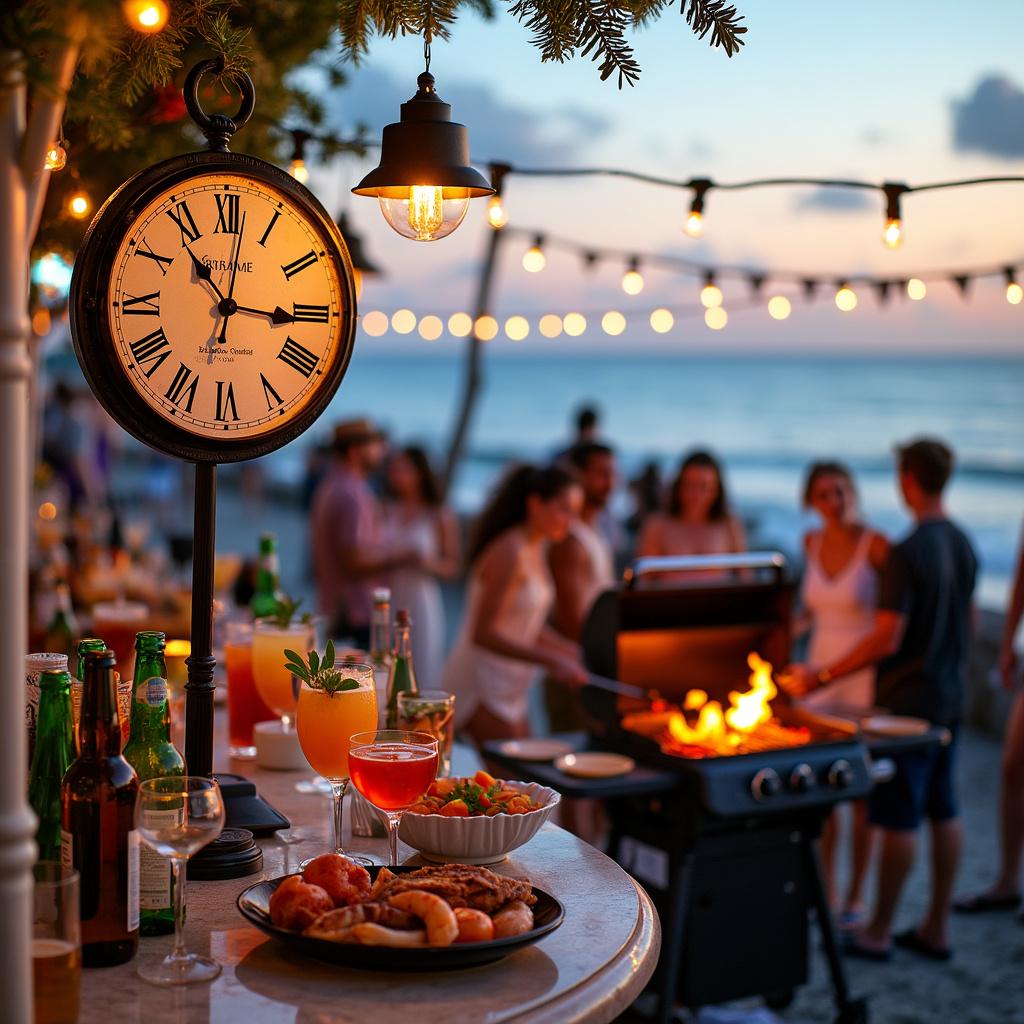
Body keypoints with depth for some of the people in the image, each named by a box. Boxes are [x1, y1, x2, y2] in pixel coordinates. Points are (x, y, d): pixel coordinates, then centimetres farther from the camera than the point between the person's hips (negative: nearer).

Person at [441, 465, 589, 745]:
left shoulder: (536, 550, 11)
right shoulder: (509, 552, -18)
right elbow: (483, 633, -22)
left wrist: (574, 654, 4)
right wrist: (550, 661, -24)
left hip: (508, 693, 9)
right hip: (481, 685, -9)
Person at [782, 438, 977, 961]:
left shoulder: (908, 551, -20)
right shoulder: (963, 544, 6)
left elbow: (887, 640, -23)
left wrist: (821, 676, -16)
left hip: (908, 698, -8)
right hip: (949, 693, 8)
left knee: (899, 816, -1)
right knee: (942, 810, 13)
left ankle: (878, 932, 9)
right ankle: (937, 928, 21)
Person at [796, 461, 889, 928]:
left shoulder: (875, 544, -12)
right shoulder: (812, 543, 4)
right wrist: (797, 626, 5)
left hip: (863, 674, -5)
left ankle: (856, 897, 15)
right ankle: (823, 885, 22)